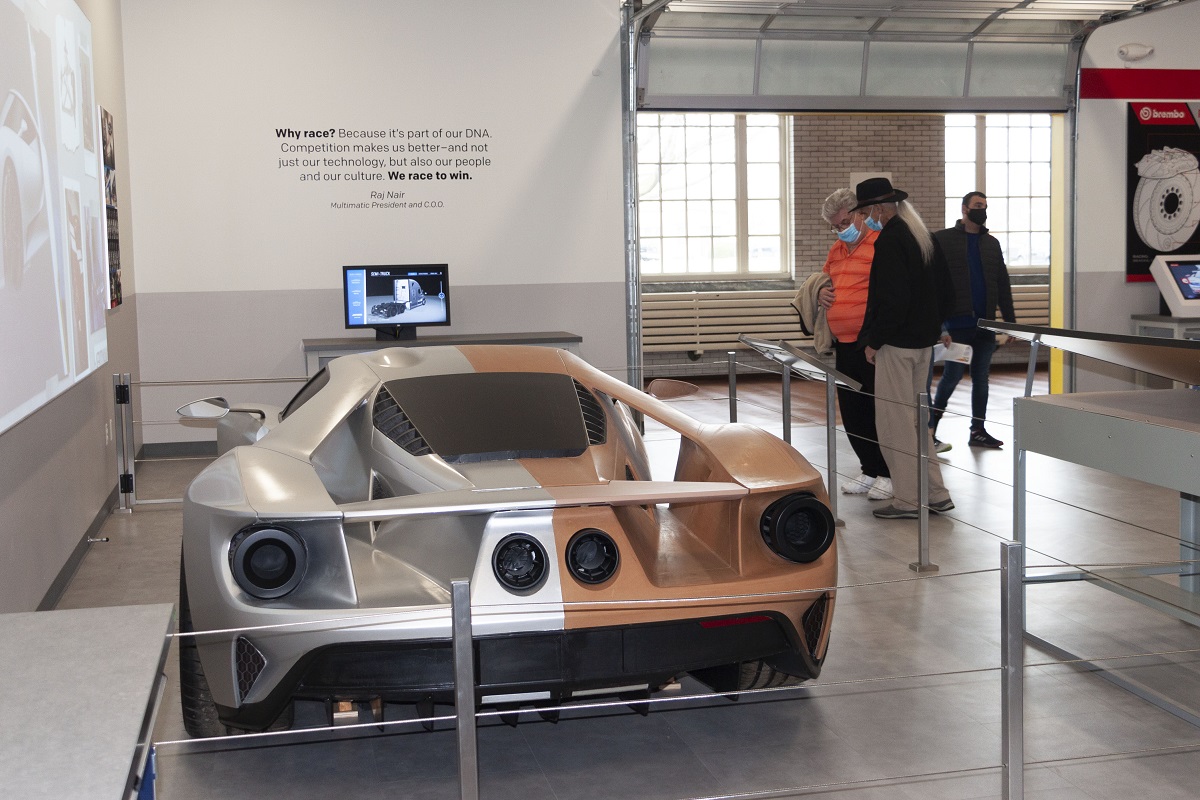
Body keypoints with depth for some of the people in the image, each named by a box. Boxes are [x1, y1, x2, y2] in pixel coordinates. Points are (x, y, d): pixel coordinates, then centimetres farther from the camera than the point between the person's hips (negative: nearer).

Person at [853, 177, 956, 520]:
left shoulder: (890, 240, -16)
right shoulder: (926, 237, 12)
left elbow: (892, 299, -22)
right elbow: (946, 290, 17)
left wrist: (873, 341, -13)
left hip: (896, 343, -9)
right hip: (924, 340, 9)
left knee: (894, 419, 0)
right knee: (915, 418, 17)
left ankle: (906, 500, 5)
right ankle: (936, 494, 19)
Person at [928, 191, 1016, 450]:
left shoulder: (991, 243, 15)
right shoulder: (942, 240, -1)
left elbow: (1003, 285, 16)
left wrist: (1010, 320, 9)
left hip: (985, 324, 5)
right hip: (957, 324, -5)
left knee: (981, 377, 8)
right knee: (953, 375, -7)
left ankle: (978, 431, 16)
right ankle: (930, 431, 3)